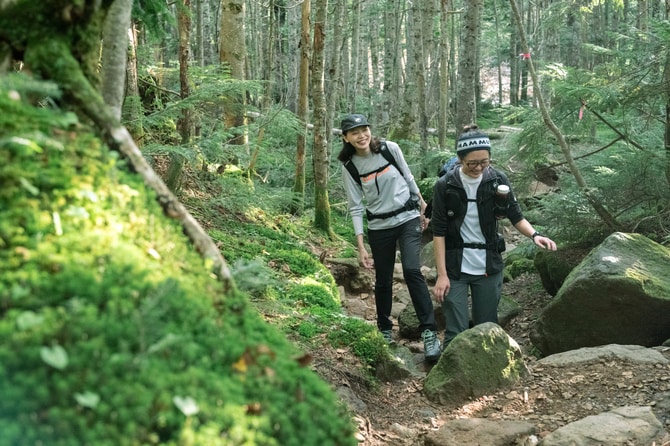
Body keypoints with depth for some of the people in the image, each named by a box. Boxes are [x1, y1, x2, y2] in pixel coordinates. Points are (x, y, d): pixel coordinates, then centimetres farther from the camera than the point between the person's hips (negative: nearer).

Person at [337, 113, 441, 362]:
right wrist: (361, 246, -10)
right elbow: (356, 208, -5)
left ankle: (429, 332, -16)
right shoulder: (349, 166, -7)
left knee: (412, 271, -18)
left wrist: (423, 209, 13)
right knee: (383, 281, 8)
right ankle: (385, 330, 30)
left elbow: (408, 178, 7)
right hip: (379, 227, 1)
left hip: (408, 219, -1)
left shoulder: (390, 148, -7)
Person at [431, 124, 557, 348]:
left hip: (489, 268, 2)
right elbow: (439, 232, -7)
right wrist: (442, 274, -11)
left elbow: (516, 216, 4)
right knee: (456, 332, -4)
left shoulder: (498, 180, -3)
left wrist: (534, 235, -17)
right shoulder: (445, 186, -9)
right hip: (455, 269, -2)